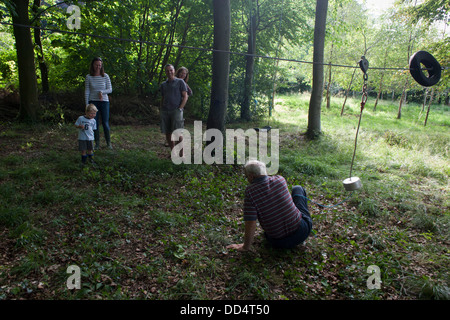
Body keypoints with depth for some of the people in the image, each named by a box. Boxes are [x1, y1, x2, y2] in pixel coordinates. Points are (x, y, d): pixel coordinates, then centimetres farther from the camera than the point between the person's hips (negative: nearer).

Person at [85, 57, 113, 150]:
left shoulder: (105, 76, 1)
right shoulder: (89, 77, 1)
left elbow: (110, 90, 1)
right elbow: (86, 92, 3)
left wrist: (102, 92, -17)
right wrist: (87, 104, -3)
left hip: (104, 101, -1)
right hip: (93, 102, 1)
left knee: (105, 123, 0)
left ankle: (108, 143, 14)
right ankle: (97, 143, 14)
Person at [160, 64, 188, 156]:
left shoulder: (180, 82, 4)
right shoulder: (163, 85, 18)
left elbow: (185, 97, -1)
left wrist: (179, 109, -11)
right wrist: (161, 111, 10)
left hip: (176, 111, -5)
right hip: (165, 112, 5)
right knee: (167, 134, 3)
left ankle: (181, 154, -2)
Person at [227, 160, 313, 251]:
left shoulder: (250, 193, -20)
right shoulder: (280, 179, -10)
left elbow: (251, 224, -22)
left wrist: (245, 247, -7)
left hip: (280, 243, -1)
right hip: (302, 231, 2)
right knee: (297, 188, 26)